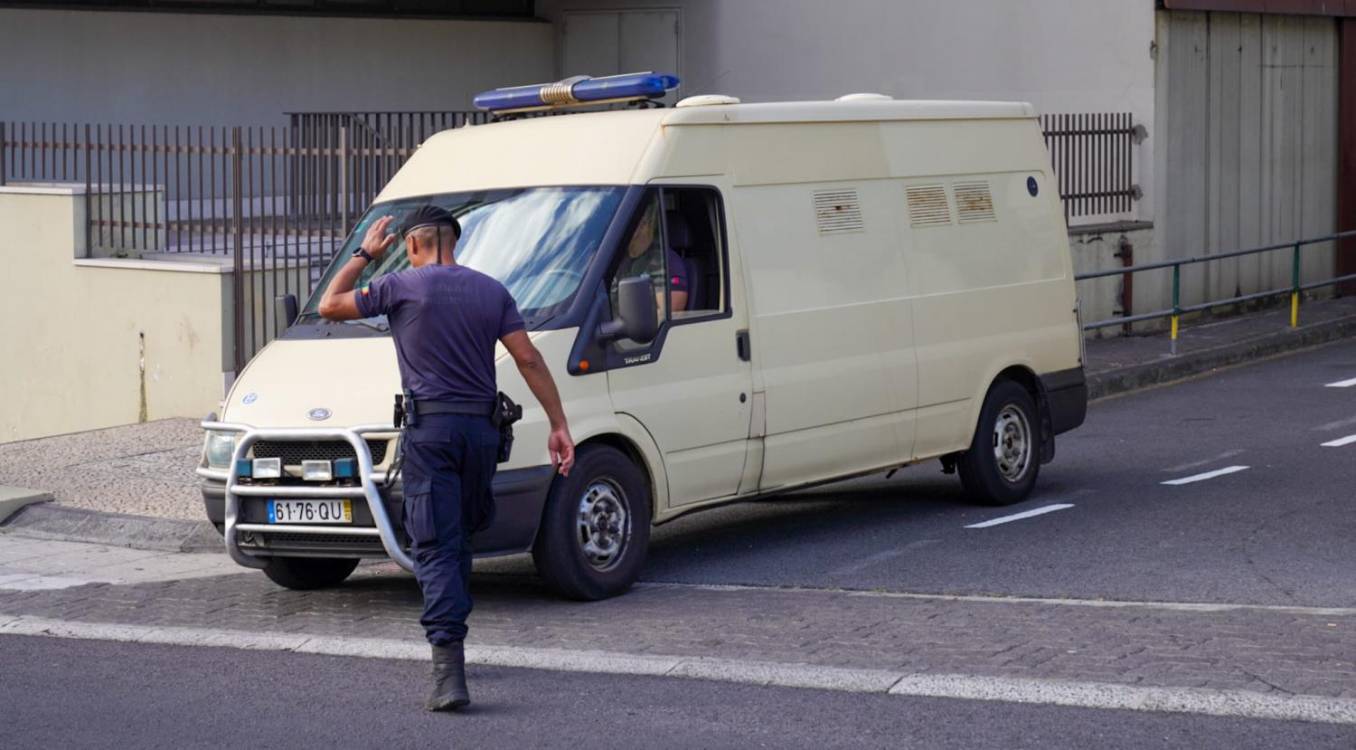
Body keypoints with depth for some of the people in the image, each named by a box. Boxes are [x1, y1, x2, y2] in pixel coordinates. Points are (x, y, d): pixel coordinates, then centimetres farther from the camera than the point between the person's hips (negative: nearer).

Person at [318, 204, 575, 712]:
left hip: (431, 428, -4)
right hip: (481, 428, 4)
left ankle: (449, 674, -19)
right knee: (458, 540, 23)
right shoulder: (492, 291, 11)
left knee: (435, 549, -9)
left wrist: (364, 255, 23)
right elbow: (528, 359, 5)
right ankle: (449, 640, 30)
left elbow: (329, 306, 11)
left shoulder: (402, 286, -1)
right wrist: (558, 426, 6)